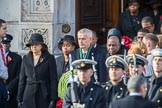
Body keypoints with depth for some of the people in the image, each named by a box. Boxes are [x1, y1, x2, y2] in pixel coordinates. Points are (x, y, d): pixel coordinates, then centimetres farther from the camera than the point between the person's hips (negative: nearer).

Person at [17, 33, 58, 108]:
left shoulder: (49, 59, 1)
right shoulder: (26, 58, 11)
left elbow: (54, 80, -3)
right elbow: (22, 80, 12)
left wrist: (53, 100, -10)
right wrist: (19, 99, 7)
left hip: (44, 97, -3)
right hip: (29, 96, 3)